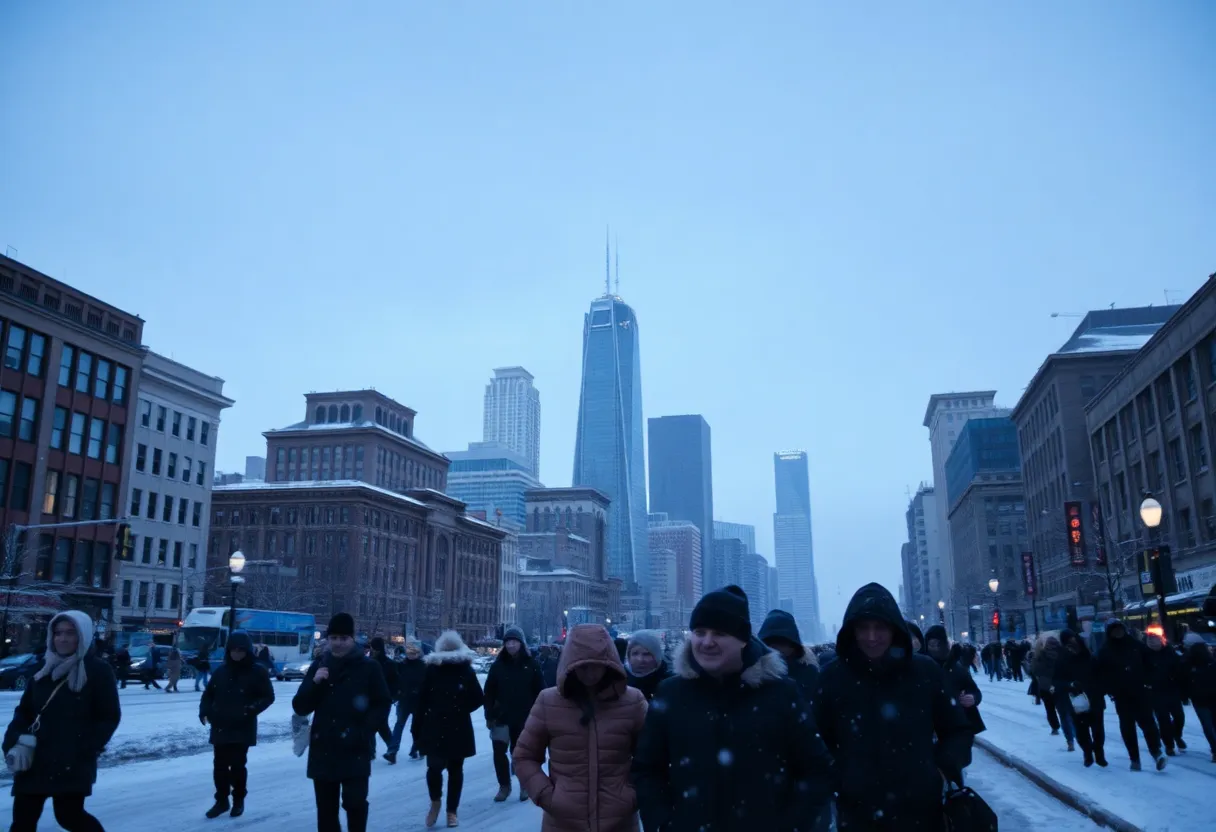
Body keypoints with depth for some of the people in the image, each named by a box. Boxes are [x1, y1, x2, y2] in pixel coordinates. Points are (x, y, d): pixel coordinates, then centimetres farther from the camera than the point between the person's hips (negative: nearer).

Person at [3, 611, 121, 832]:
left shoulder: (98, 670, -6)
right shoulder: (45, 669, 11)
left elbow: (109, 717, -7)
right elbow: (24, 711, 13)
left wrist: (82, 751, -15)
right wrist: (16, 743, -4)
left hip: (73, 763, -6)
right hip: (33, 759, 6)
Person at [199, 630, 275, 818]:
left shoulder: (256, 672, -4)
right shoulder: (221, 671, 7)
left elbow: (268, 696, -3)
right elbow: (209, 693, 14)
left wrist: (251, 710, -18)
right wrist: (204, 710, -5)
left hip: (242, 729, -4)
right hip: (220, 727, 4)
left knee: (237, 765, 1)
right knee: (219, 765, 8)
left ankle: (238, 800, 20)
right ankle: (221, 801, 24)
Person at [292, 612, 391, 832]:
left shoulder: (368, 667, -3)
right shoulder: (318, 666, 6)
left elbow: (383, 704, 1)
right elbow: (300, 707, 3)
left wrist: (365, 730, -13)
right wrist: (314, 683, -14)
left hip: (356, 749, -3)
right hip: (323, 748, 3)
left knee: (355, 801, -9)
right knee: (326, 807, 11)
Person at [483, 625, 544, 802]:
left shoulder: (531, 665, -4)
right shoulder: (498, 665, -1)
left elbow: (540, 692, -1)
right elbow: (489, 692, 0)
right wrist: (489, 716, -4)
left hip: (524, 718, -1)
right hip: (502, 717, 1)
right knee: (499, 752, 1)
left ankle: (525, 785, 26)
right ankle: (504, 785, 17)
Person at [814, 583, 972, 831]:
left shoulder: (925, 671, -4)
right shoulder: (833, 678, -6)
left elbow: (958, 731, 8)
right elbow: (820, 742, 5)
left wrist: (944, 770, -6)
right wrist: (838, 781, -7)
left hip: (922, 811, 1)